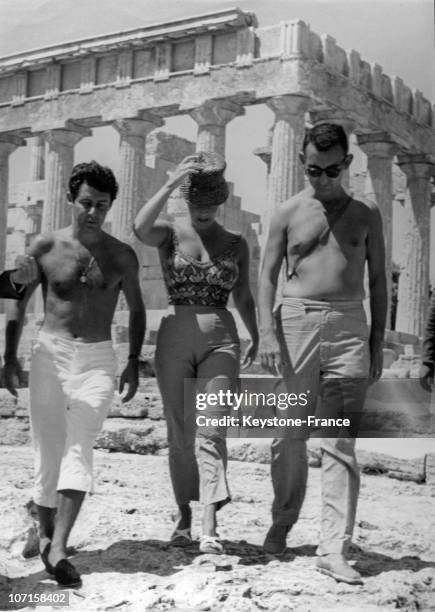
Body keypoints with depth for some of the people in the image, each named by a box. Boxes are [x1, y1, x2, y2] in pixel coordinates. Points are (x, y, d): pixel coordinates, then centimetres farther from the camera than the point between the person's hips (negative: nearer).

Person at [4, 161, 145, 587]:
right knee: (49, 451, 3)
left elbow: (135, 308, 16)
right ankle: (45, 532, 23)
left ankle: (58, 547, -18)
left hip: (97, 359, 0)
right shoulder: (45, 247, 3)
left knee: (79, 447, -14)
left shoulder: (121, 256, 5)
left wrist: (134, 361, 10)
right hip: (50, 353, 0)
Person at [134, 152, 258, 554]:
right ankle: (184, 513, 22)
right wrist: (171, 183, -21)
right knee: (179, 433, 6)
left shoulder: (236, 244, 9)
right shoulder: (171, 234, 3)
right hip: (174, 340, 0)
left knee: (211, 431, -10)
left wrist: (255, 337, 9)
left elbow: (243, 298, 17)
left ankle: (209, 527, -13)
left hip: (221, 343, 0)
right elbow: (140, 229, -20)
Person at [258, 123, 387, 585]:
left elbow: (378, 281, 12)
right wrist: (267, 332, -7)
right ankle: (281, 522, 28)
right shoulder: (288, 213, 7)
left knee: (340, 443, -4)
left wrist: (377, 342, 6)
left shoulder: (366, 215, 11)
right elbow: (267, 276, 5)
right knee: (291, 434, 7)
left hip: (349, 326, 0)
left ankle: (333, 549, -2)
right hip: (296, 321, 0)